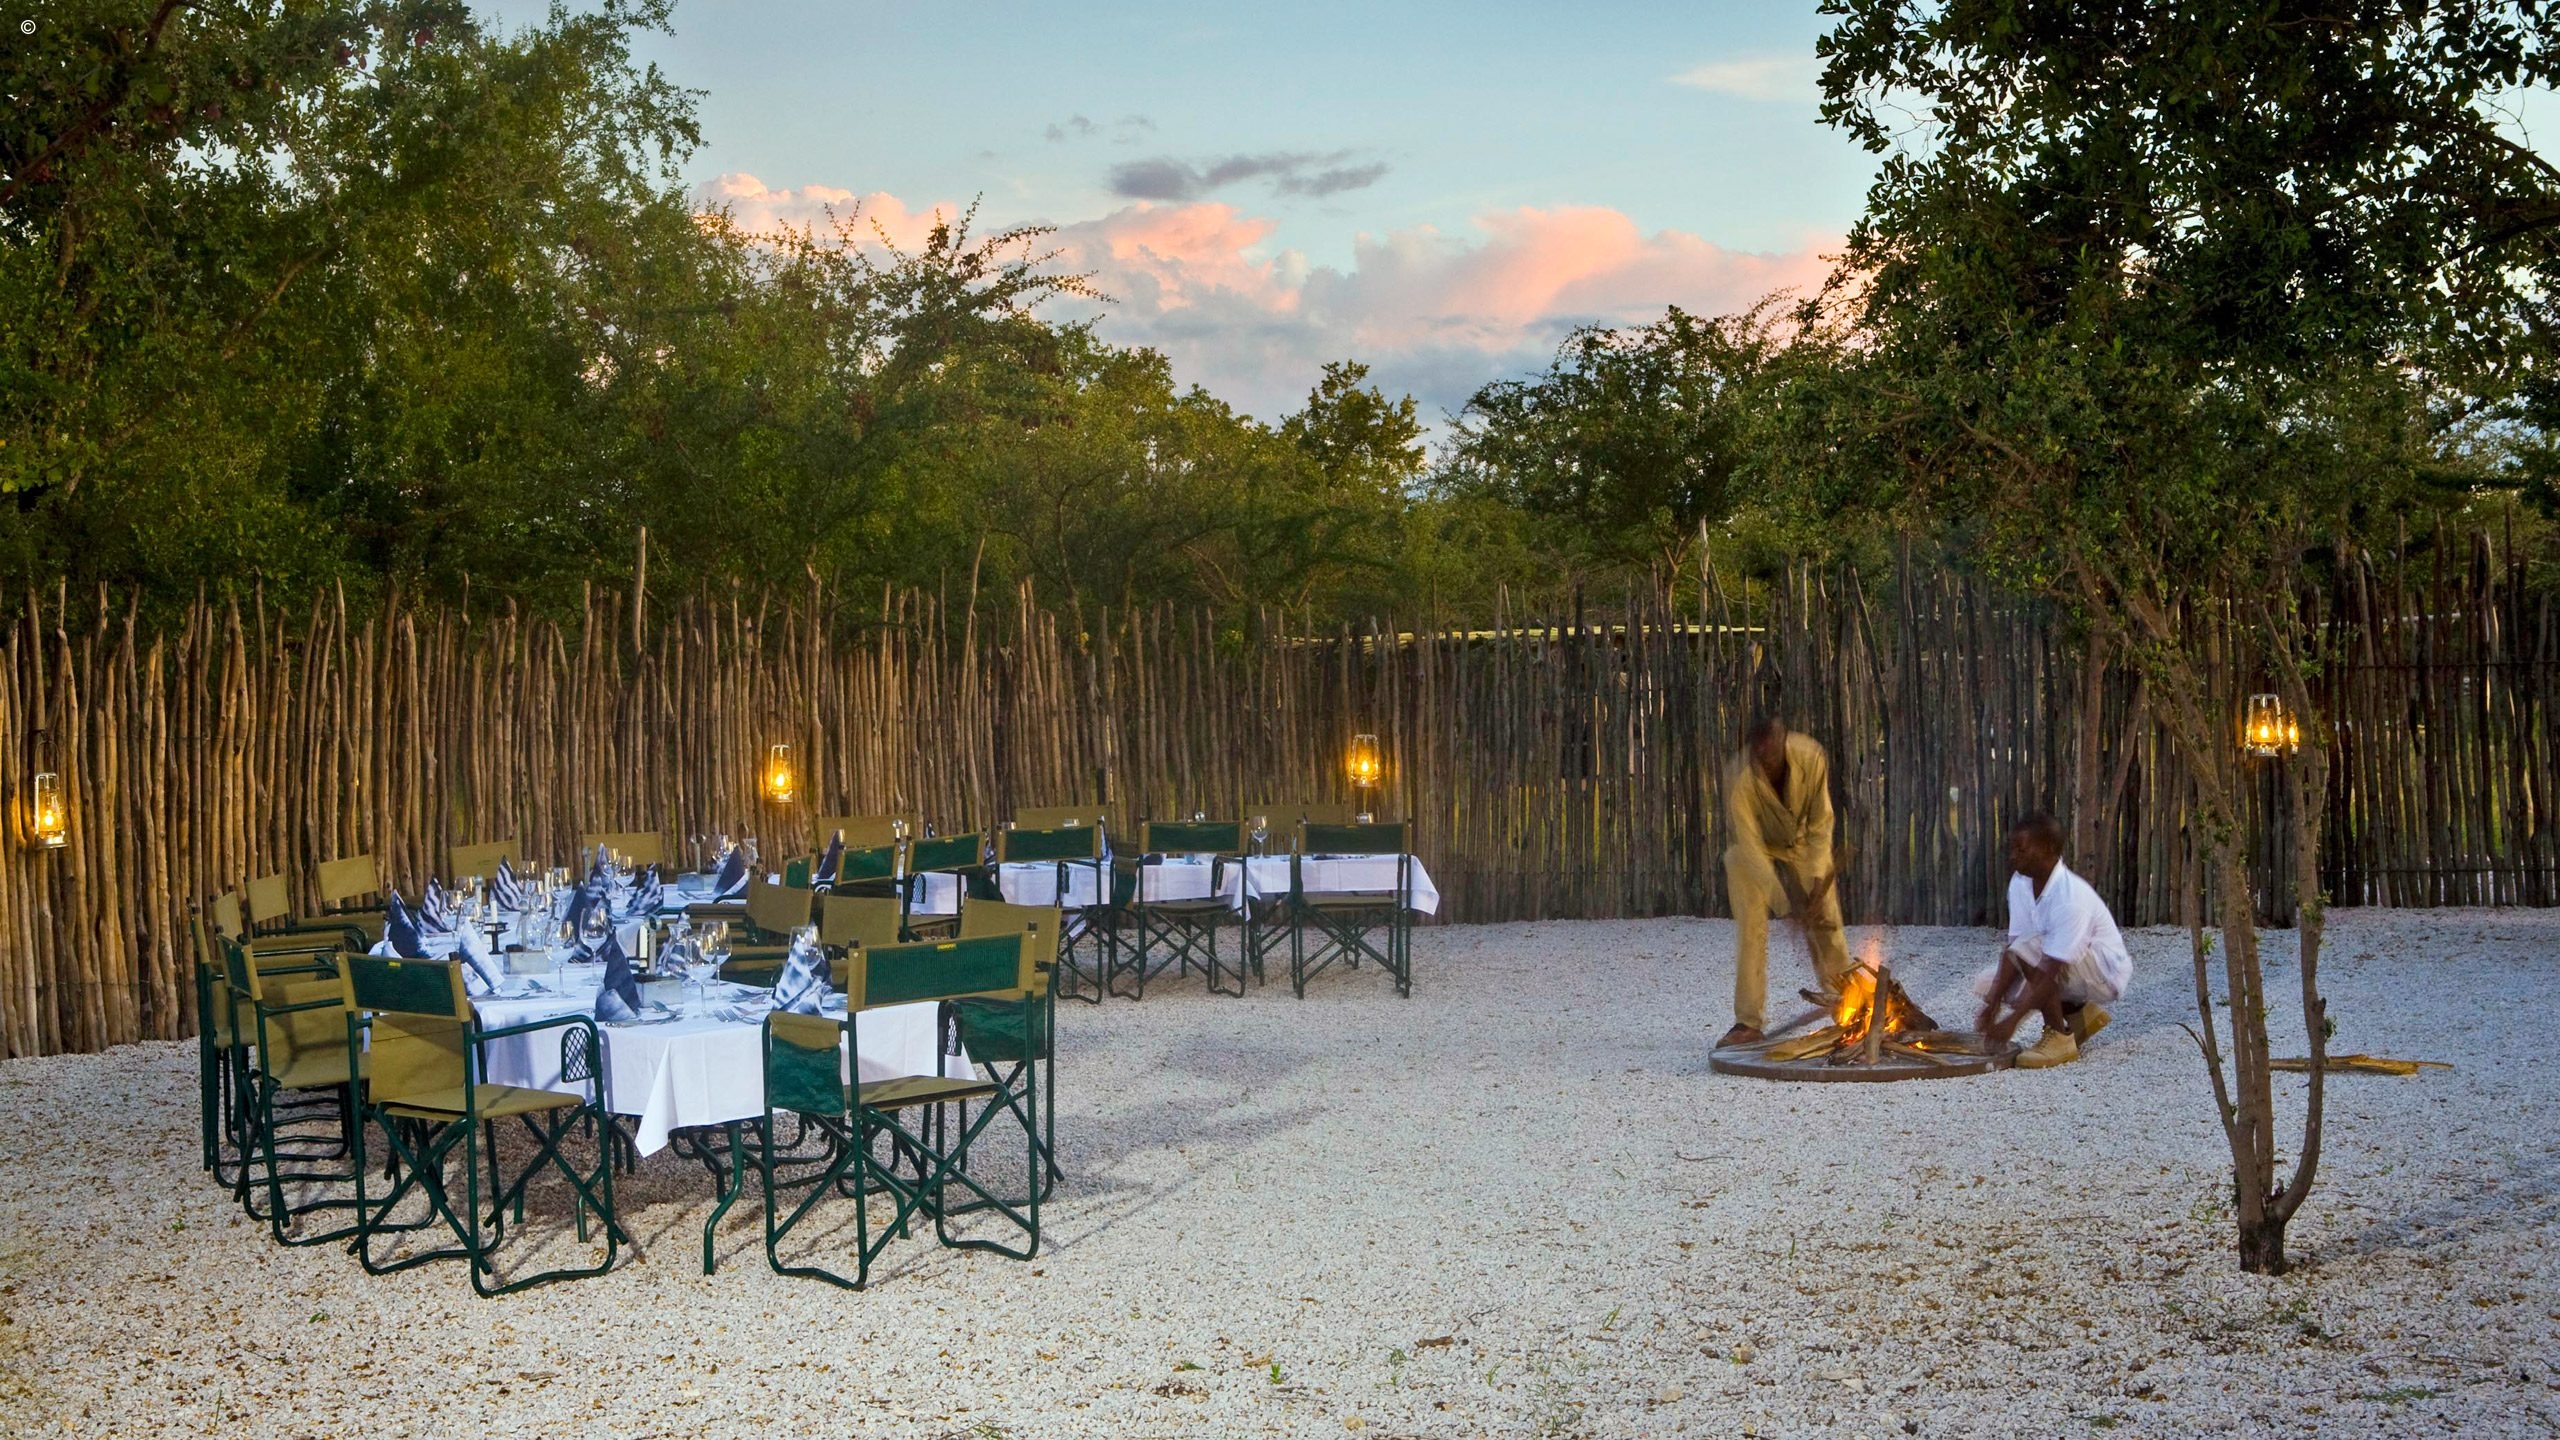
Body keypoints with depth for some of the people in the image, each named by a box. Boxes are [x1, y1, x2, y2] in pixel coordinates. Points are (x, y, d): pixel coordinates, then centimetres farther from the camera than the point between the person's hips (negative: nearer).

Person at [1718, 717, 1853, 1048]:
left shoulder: (1811, 757, -30)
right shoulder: (1740, 777, -36)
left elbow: (1821, 825, -21)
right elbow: (1749, 844, -34)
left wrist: (1818, 879, -29)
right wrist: (1784, 901, -37)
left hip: (1802, 843, 2)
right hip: (1753, 848, -2)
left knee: (1827, 923, 1)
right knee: (1751, 930, -13)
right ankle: (1749, 1021, -9)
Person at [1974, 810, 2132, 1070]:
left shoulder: (2071, 898, -32)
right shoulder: (2020, 884, -8)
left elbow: (2051, 972, -33)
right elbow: (2010, 948, -9)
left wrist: (2012, 1020, -34)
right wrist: (1993, 1003, -19)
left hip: (2106, 973, -9)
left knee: (2029, 950, -32)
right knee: (1988, 984, -3)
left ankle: (2060, 1037, -15)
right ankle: (2081, 1014, 12)